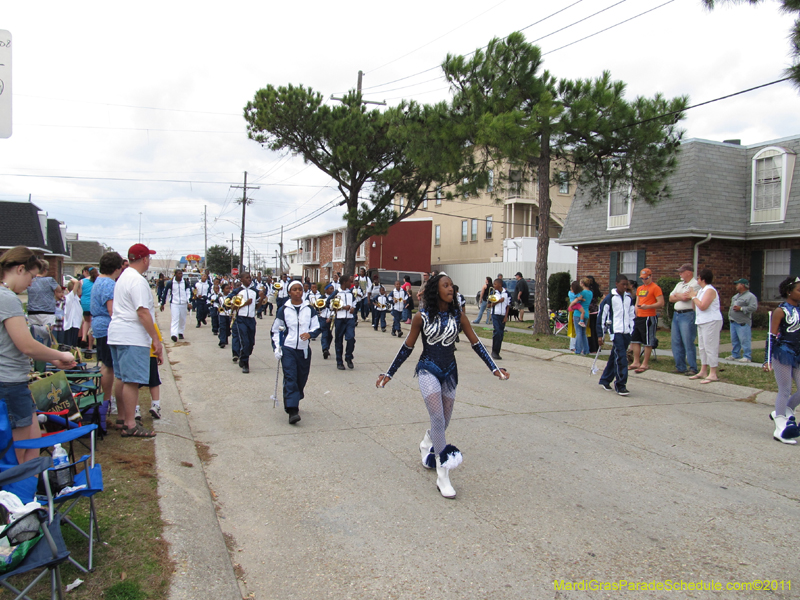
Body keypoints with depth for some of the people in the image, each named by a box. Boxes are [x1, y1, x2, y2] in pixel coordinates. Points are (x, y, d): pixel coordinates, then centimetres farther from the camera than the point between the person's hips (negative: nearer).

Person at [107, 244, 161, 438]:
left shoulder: (124, 277, 19)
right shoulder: (138, 280, -15)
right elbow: (143, 312, -20)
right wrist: (156, 340, -18)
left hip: (117, 334, 11)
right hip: (132, 337, -11)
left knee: (122, 379, 15)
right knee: (132, 381, -8)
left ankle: (123, 419, 25)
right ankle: (130, 426, -5)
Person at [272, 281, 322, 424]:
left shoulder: (310, 309, 6)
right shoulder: (283, 310, 3)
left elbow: (316, 327, 5)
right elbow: (275, 330, 9)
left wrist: (309, 334, -17)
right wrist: (277, 347, -2)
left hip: (304, 350, 2)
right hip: (288, 349, -2)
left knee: (301, 380, 8)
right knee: (290, 379, -13)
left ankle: (294, 402, 33)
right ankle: (292, 411, -18)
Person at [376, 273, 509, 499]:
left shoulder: (458, 316, -2)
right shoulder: (422, 316, -8)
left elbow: (476, 343, 4)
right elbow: (407, 347, 1)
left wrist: (494, 368, -2)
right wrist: (389, 373, 2)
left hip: (449, 371, 4)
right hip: (428, 369, -4)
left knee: (443, 422, 11)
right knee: (438, 418, -18)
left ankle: (426, 445, 47)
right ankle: (442, 476, -13)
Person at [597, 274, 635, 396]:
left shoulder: (629, 298, 12)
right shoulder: (610, 298, -5)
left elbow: (632, 316, 20)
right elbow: (601, 316, -3)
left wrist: (631, 332, 15)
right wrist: (600, 335, -4)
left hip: (626, 333, 5)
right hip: (615, 331, -5)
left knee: (614, 357, 11)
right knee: (621, 357, -14)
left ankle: (605, 380, 24)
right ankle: (620, 385, -9)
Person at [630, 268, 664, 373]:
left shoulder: (655, 288, -6)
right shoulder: (639, 288, 17)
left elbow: (661, 303, -13)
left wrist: (648, 306, -24)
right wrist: (635, 314, 10)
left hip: (649, 317, -8)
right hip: (639, 317, 8)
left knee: (648, 342, -2)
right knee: (635, 340, 10)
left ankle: (645, 364, 4)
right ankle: (636, 362, 18)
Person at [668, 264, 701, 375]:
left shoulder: (695, 284, -7)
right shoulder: (679, 284, 19)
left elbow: (685, 297, -18)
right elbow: (671, 298, 15)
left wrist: (677, 295, 1)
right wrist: (681, 297, -2)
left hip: (687, 315, -8)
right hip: (676, 315, 8)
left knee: (688, 343, -8)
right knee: (676, 343, 8)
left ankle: (693, 369, -3)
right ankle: (680, 367, 15)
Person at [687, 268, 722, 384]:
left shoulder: (710, 290, -14)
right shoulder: (702, 290, 17)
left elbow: (702, 306, -25)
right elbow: (697, 307, 19)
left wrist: (694, 296, -13)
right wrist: (693, 296, 8)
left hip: (711, 322, -11)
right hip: (702, 322, 11)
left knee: (710, 347, -8)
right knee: (702, 347, 14)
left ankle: (713, 374, -6)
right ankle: (703, 372, 22)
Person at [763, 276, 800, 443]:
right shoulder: (780, 311, -10)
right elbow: (771, 336, -13)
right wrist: (767, 360, -17)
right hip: (783, 354, -6)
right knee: (785, 391, -1)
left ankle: (785, 412, 31)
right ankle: (780, 428, 9)